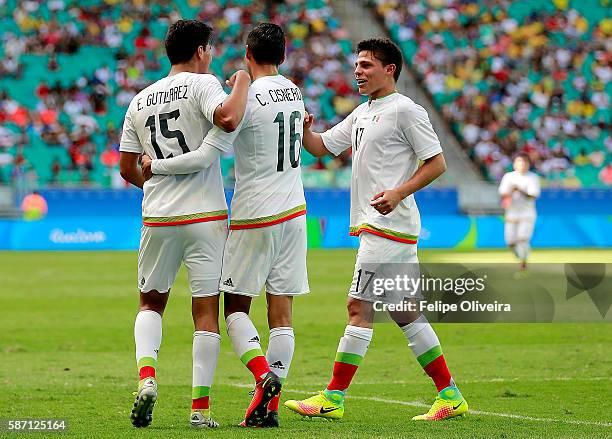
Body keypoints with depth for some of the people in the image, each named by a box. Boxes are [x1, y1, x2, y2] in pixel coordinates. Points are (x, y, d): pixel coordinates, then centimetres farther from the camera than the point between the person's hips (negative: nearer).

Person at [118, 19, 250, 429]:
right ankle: (201, 407, -1)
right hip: (206, 216, -4)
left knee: (151, 303, 19)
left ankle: (147, 377, -4)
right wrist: (242, 82, -8)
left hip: (157, 219, 4)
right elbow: (228, 119, -26)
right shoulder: (202, 84, -5)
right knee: (206, 310, 2)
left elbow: (127, 169, 14)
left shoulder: (141, 100, 11)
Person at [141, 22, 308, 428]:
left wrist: (155, 166, -5)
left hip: (254, 218, -6)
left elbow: (205, 157, -18)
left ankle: (263, 373, -17)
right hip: (294, 212, 6)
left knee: (236, 306, 6)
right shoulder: (294, 92, 5)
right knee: (281, 312, 3)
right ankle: (268, 406, 1)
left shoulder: (245, 99, -16)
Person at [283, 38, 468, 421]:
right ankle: (450, 396, 12)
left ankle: (333, 399, -7)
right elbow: (321, 147, 23)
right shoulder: (362, 114, 19)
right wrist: (304, 129, 3)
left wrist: (398, 192, -22)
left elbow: (437, 163, -11)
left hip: (388, 225, -10)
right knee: (405, 311, 10)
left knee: (360, 306, -9)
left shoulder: (405, 110, -9)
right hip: (372, 225, 10)